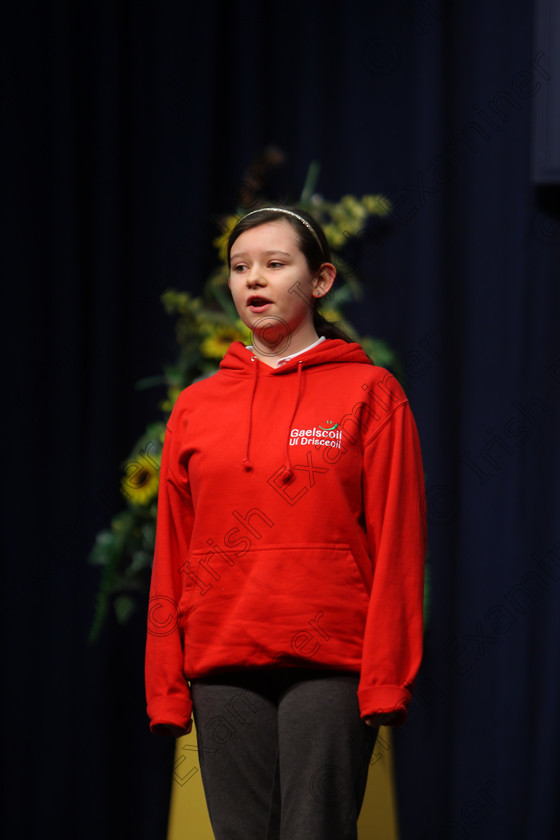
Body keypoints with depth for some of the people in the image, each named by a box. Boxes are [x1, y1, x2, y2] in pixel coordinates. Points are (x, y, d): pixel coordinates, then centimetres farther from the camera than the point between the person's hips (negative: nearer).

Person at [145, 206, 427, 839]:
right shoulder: (195, 406, 13)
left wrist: (385, 679, -8)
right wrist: (166, 686, 7)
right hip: (221, 666, 3)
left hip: (329, 666, -3)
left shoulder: (370, 393, 4)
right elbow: (171, 558, 13)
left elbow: (398, 547, -1)